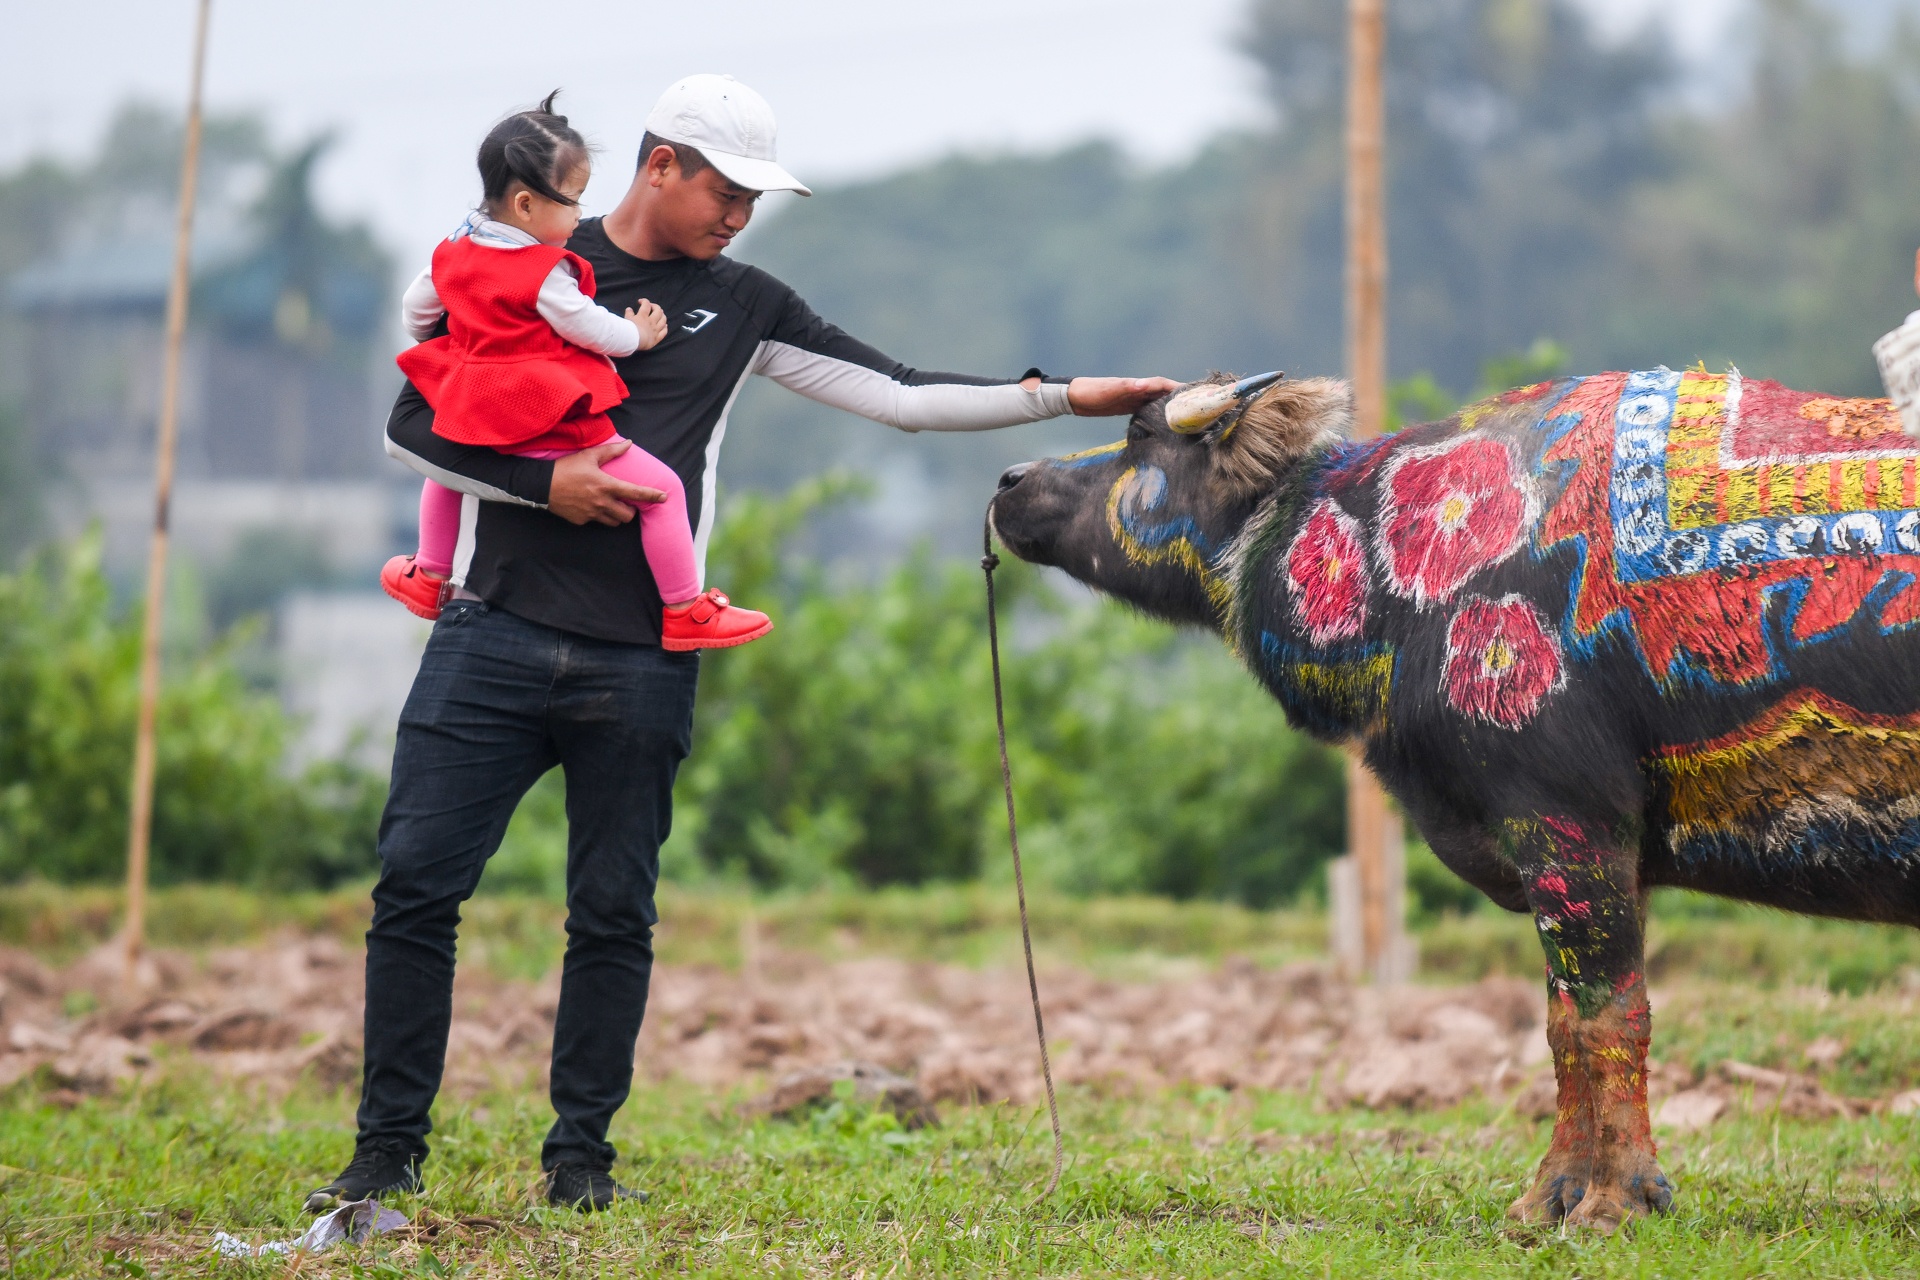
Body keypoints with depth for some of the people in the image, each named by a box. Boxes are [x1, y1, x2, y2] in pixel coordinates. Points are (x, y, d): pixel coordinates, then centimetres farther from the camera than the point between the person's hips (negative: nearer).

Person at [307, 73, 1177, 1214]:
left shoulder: (742, 306, 13)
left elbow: (900, 394, 9)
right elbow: (415, 423, 4)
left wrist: (1063, 395, 2)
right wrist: (542, 485, -9)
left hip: (642, 665, 2)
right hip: (496, 636, -2)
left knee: (615, 914, 3)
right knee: (418, 884, -6)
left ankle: (581, 1159, 13)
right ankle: (390, 1150, 2)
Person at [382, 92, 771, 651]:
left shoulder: (454, 252, 4)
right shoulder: (546, 275, -19)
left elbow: (415, 307, 18)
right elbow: (591, 330, -13)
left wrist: (428, 341, 40)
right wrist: (637, 335, 7)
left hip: (477, 417, 7)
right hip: (553, 432, -7)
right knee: (662, 488, -1)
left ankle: (429, 577, 50)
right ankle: (684, 615, 4)